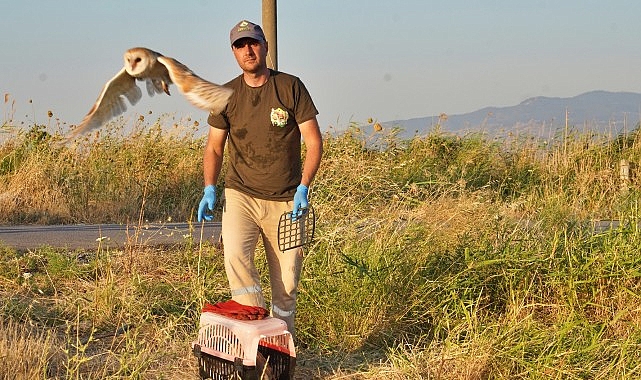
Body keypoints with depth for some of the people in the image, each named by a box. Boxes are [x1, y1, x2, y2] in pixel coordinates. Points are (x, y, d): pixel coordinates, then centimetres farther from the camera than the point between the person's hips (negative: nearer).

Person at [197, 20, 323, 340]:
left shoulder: (290, 87, -2)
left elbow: (314, 142, -2)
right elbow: (214, 147, 12)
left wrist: (303, 188, -13)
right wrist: (209, 188, -3)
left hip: (284, 201, -1)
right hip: (240, 194, 1)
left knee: (286, 282, 1)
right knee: (235, 254, -25)